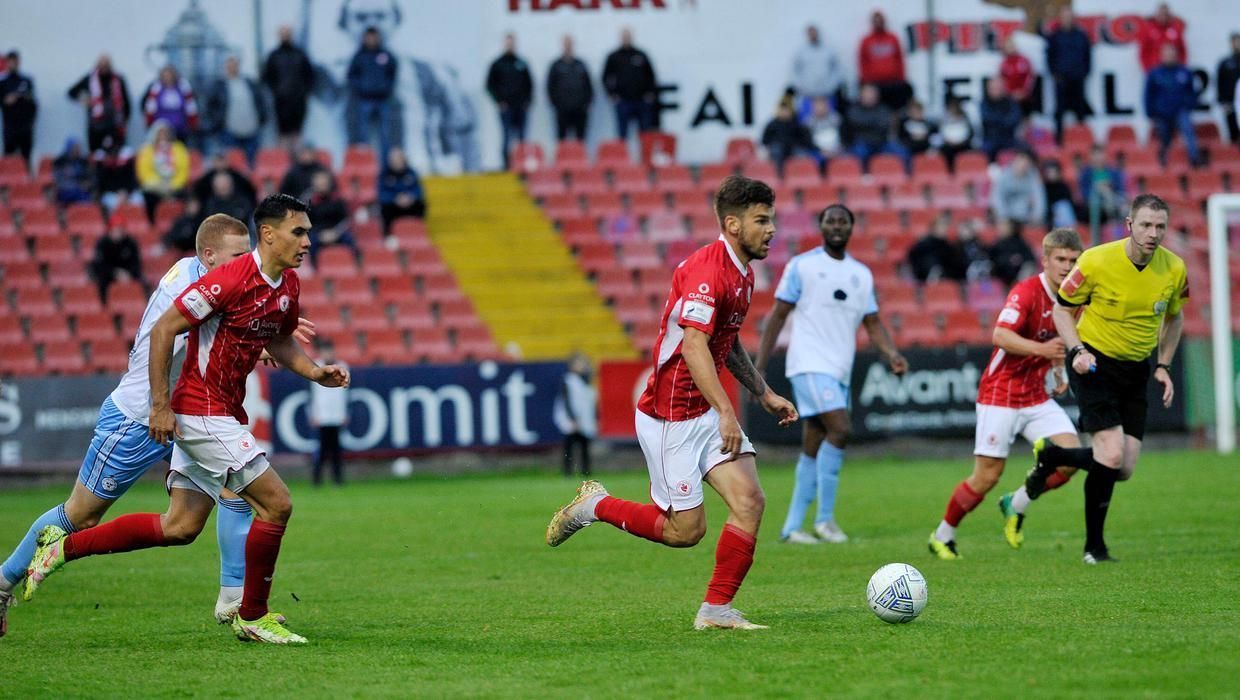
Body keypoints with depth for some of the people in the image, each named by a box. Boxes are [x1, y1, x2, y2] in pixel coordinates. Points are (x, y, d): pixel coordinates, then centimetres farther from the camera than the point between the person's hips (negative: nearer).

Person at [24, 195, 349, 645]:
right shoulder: (230, 279, -20)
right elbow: (163, 329, -17)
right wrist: (160, 404, -18)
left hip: (223, 415, 9)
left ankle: (64, 546, 18)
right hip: (202, 413, -9)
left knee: (180, 527, 10)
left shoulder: (288, 285, 7)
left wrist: (315, 372, 6)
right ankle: (253, 616, 4)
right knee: (275, 504, -10)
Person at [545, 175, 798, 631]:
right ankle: (595, 506, 18)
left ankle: (717, 609, 0)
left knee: (750, 502, -7)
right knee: (686, 530, -3)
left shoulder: (742, 274, 11)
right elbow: (694, 346, -30)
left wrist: (764, 394, 22)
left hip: (708, 412, 9)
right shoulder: (705, 271, -21)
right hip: (671, 417, -9)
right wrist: (726, 412, -38)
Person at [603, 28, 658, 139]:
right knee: (622, 133, -1)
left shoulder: (641, 55, 10)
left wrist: (650, 92, 3)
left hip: (642, 100, 1)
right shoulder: (613, 57, 7)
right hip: (623, 102, -1)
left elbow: (651, 75, 14)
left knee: (646, 133, 3)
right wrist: (612, 94, -1)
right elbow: (606, 77, 10)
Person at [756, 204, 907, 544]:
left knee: (813, 450, 6)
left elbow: (872, 323, 14)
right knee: (840, 428, -21)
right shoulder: (801, 266, 0)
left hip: (840, 372, 6)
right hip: (810, 365, -6)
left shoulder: (861, 274, 14)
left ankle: (792, 527, 10)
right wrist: (759, 365, -4)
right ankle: (824, 519, -14)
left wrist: (891, 354, -5)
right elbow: (778, 315, 0)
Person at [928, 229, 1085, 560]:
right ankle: (942, 536, 15)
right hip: (1001, 394, -7)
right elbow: (1001, 336, -32)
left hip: (1036, 395, 7)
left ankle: (1016, 505, 11)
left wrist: (1059, 370, 11)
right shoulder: (1026, 292, -19)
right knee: (986, 477, -6)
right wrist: (1040, 349, -44)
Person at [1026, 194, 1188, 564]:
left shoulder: (1174, 269, -6)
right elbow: (1062, 309, -4)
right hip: (1094, 363, -5)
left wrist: (1163, 366, 5)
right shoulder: (1096, 261, -17)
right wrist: (1077, 350, -19)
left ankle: (1050, 457, 28)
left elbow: (1174, 317, 14)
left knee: (1124, 470, 1)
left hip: (1136, 370, 5)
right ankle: (1094, 545, -1)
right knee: (1112, 456, -19)